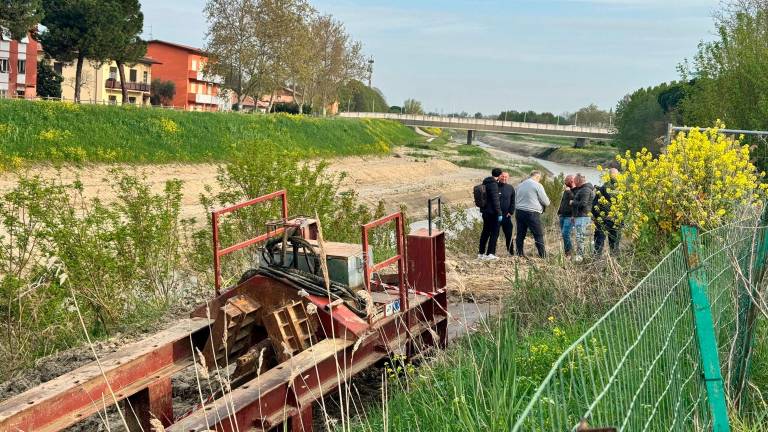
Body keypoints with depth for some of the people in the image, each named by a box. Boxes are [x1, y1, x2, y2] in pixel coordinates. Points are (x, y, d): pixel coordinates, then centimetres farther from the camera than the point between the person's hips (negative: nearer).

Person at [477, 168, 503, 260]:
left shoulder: (485, 183, 12)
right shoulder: (493, 184, -16)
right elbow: (495, 200, -19)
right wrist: (499, 213, -18)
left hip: (485, 211, 9)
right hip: (492, 212, -9)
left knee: (485, 232, 15)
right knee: (494, 233, -2)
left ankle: (481, 253, 19)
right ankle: (490, 253, -4)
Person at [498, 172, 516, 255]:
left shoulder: (510, 188, 9)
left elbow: (513, 201, 9)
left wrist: (511, 212, -2)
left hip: (506, 215, 2)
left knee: (508, 234, 3)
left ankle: (511, 251, 10)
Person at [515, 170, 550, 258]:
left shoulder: (519, 185, 14)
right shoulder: (537, 185, -5)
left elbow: (515, 200, 19)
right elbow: (546, 201, -3)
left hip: (519, 212, 6)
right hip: (532, 213, -6)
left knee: (520, 234, 10)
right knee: (539, 235, -1)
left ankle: (520, 254, 12)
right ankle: (543, 255, -2)